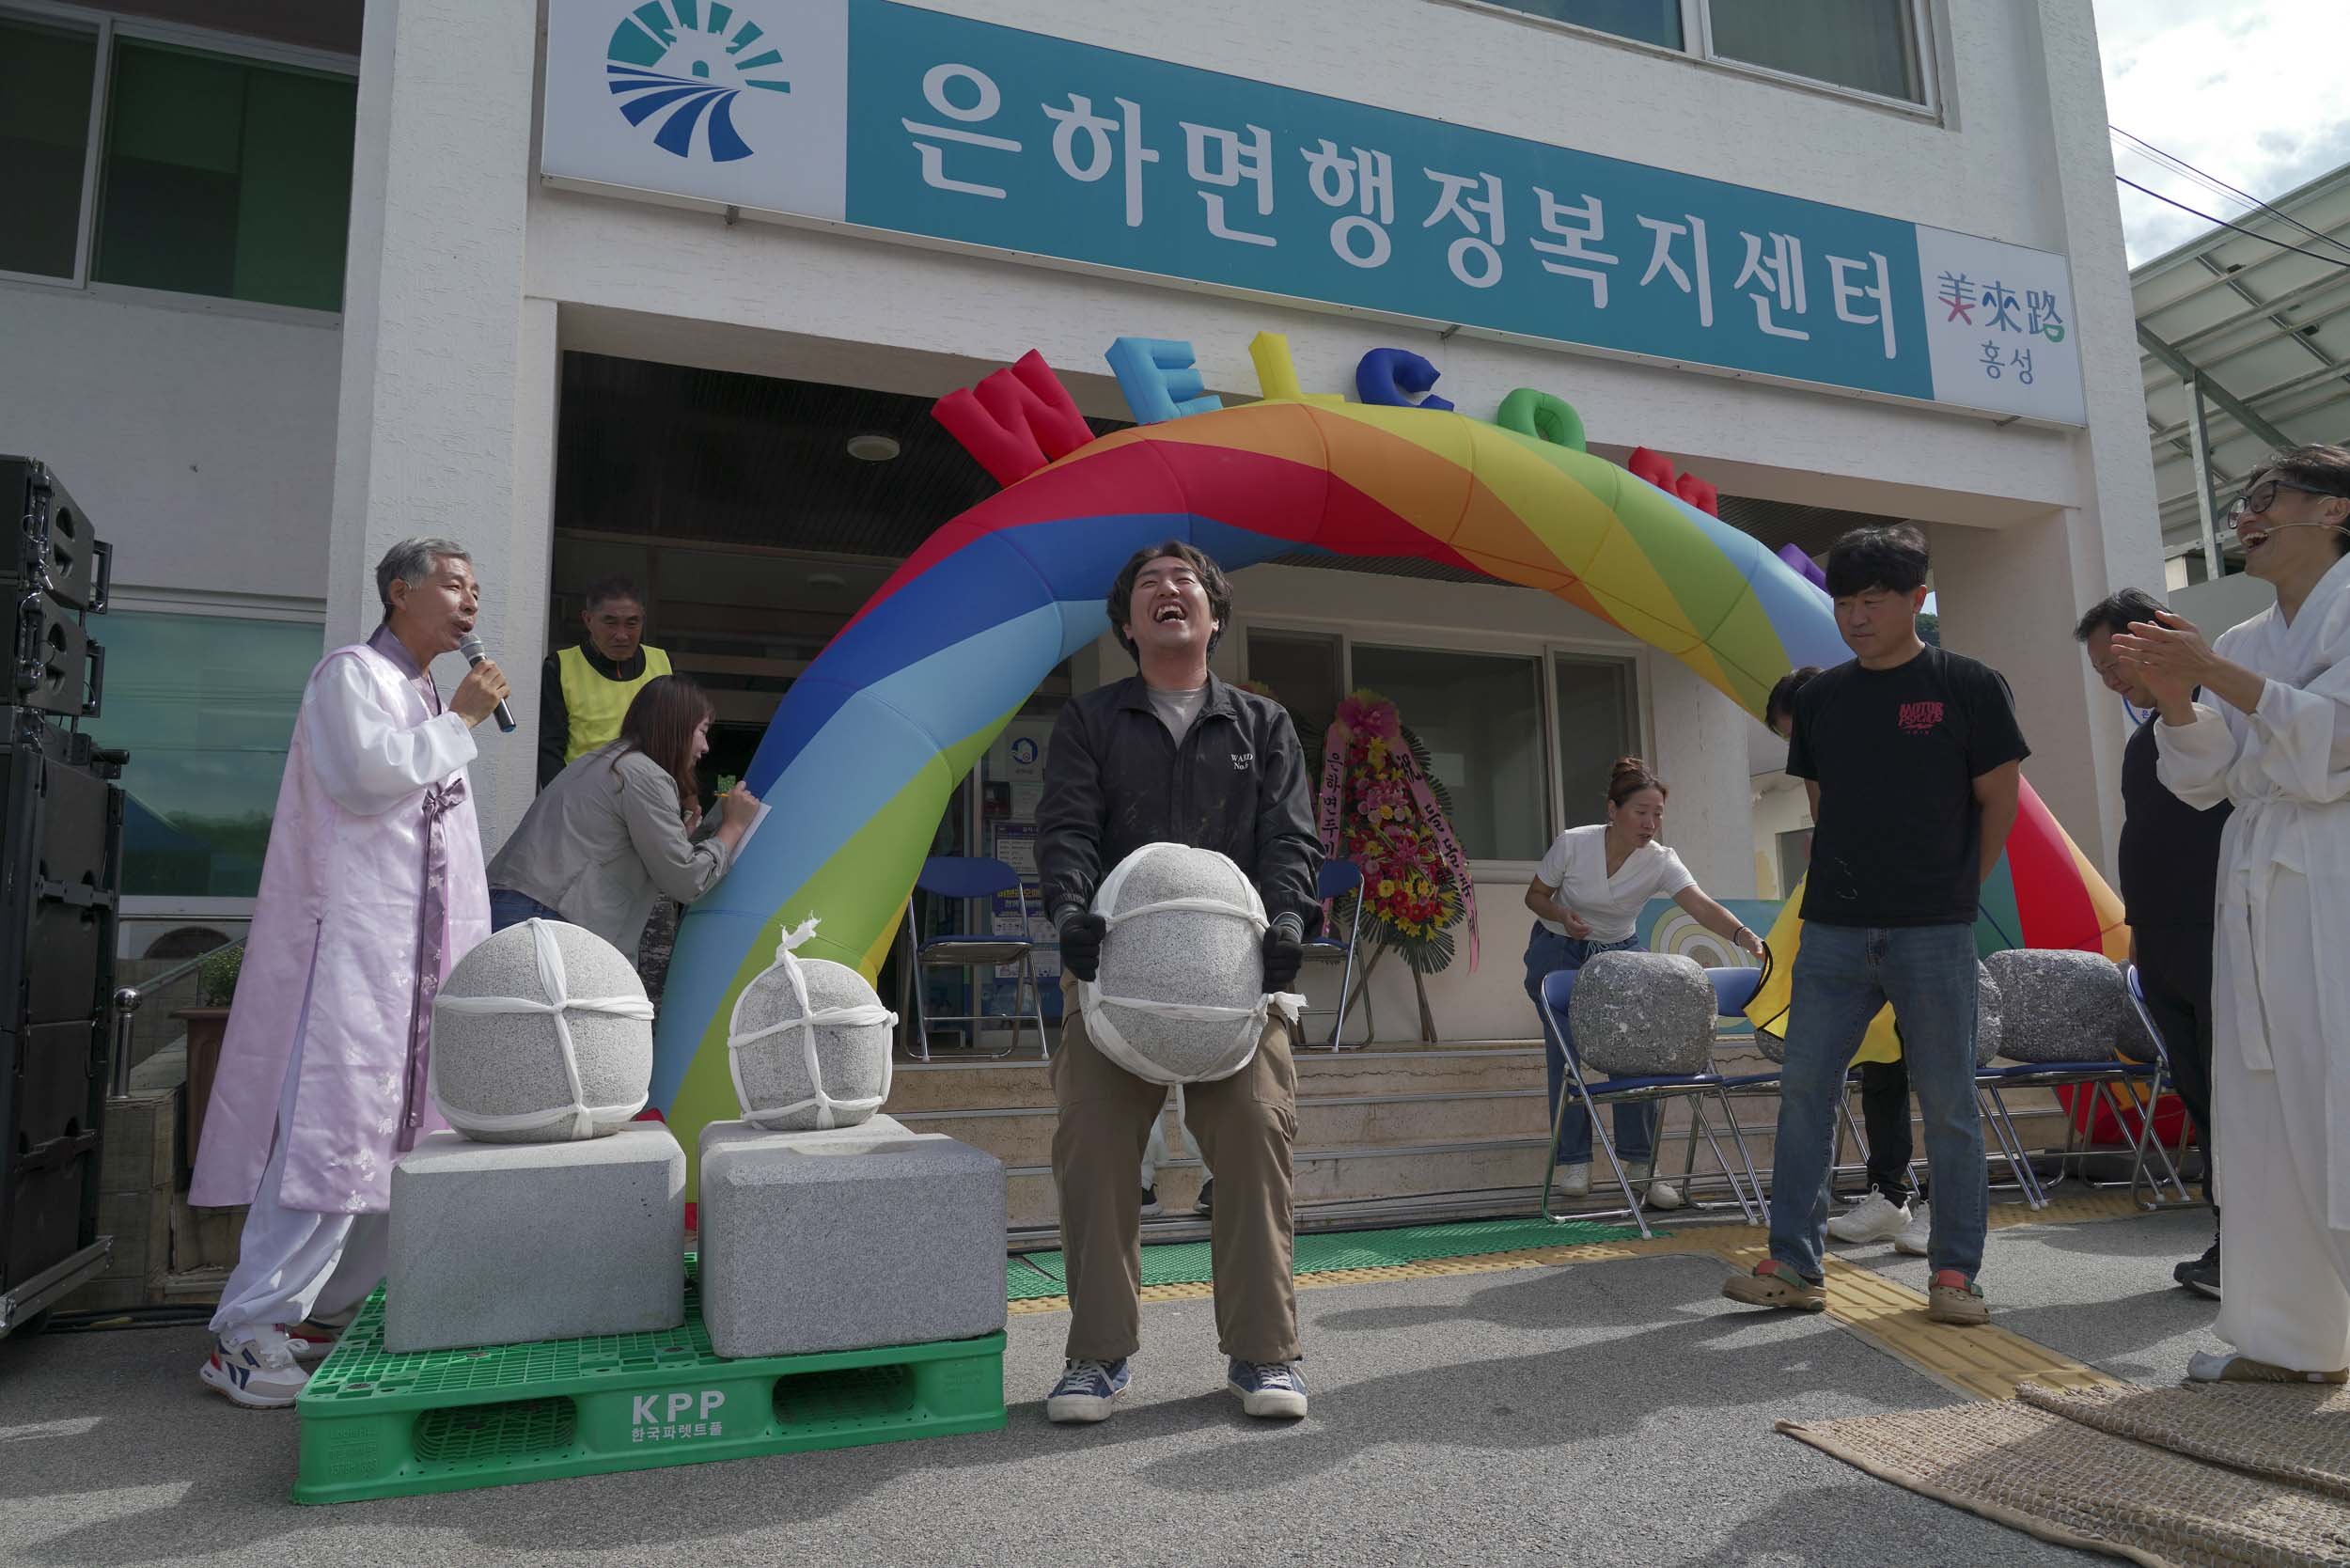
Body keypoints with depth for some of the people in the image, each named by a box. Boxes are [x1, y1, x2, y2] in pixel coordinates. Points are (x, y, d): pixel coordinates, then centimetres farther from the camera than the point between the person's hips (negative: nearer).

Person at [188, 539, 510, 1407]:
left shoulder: (425, 695, 22)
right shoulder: (351, 674, -3)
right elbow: (367, 772, -20)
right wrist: (459, 722, -9)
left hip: (418, 948, 9)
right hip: (352, 937, -9)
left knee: (398, 1131, 7)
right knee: (330, 1125, -14)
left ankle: (329, 1309, 15)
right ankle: (249, 1331, -9)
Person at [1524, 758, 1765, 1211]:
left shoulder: (1661, 863, -20)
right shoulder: (1571, 844, -22)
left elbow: (1703, 907, -36)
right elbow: (1535, 896, -7)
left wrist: (1749, 938, -54)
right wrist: (1562, 915, -29)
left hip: (1620, 956, 1)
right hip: (1558, 954, -1)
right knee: (1566, 1054, -10)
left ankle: (1640, 1164, 0)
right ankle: (1574, 1161, 5)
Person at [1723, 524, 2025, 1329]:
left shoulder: (1968, 686, -1)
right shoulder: (1821, 696, 9)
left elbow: (2000, 801, 3)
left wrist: (1953, 891, 6)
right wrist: (1853, 878, 10)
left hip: (1933, 933, -3)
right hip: (1833, 929, 4)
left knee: (1948, 1103, 3)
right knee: (1804, 1090, 1)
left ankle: (1955, 1274, 15)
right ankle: (1794, 1264, 8)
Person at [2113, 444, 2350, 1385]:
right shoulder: (2244, 644, 20)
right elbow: (2203, 779, 14)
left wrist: (2214, 673, -16)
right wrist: (2175, 698, -2)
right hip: (2261, 893, 7)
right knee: (2265, 1116, 6)